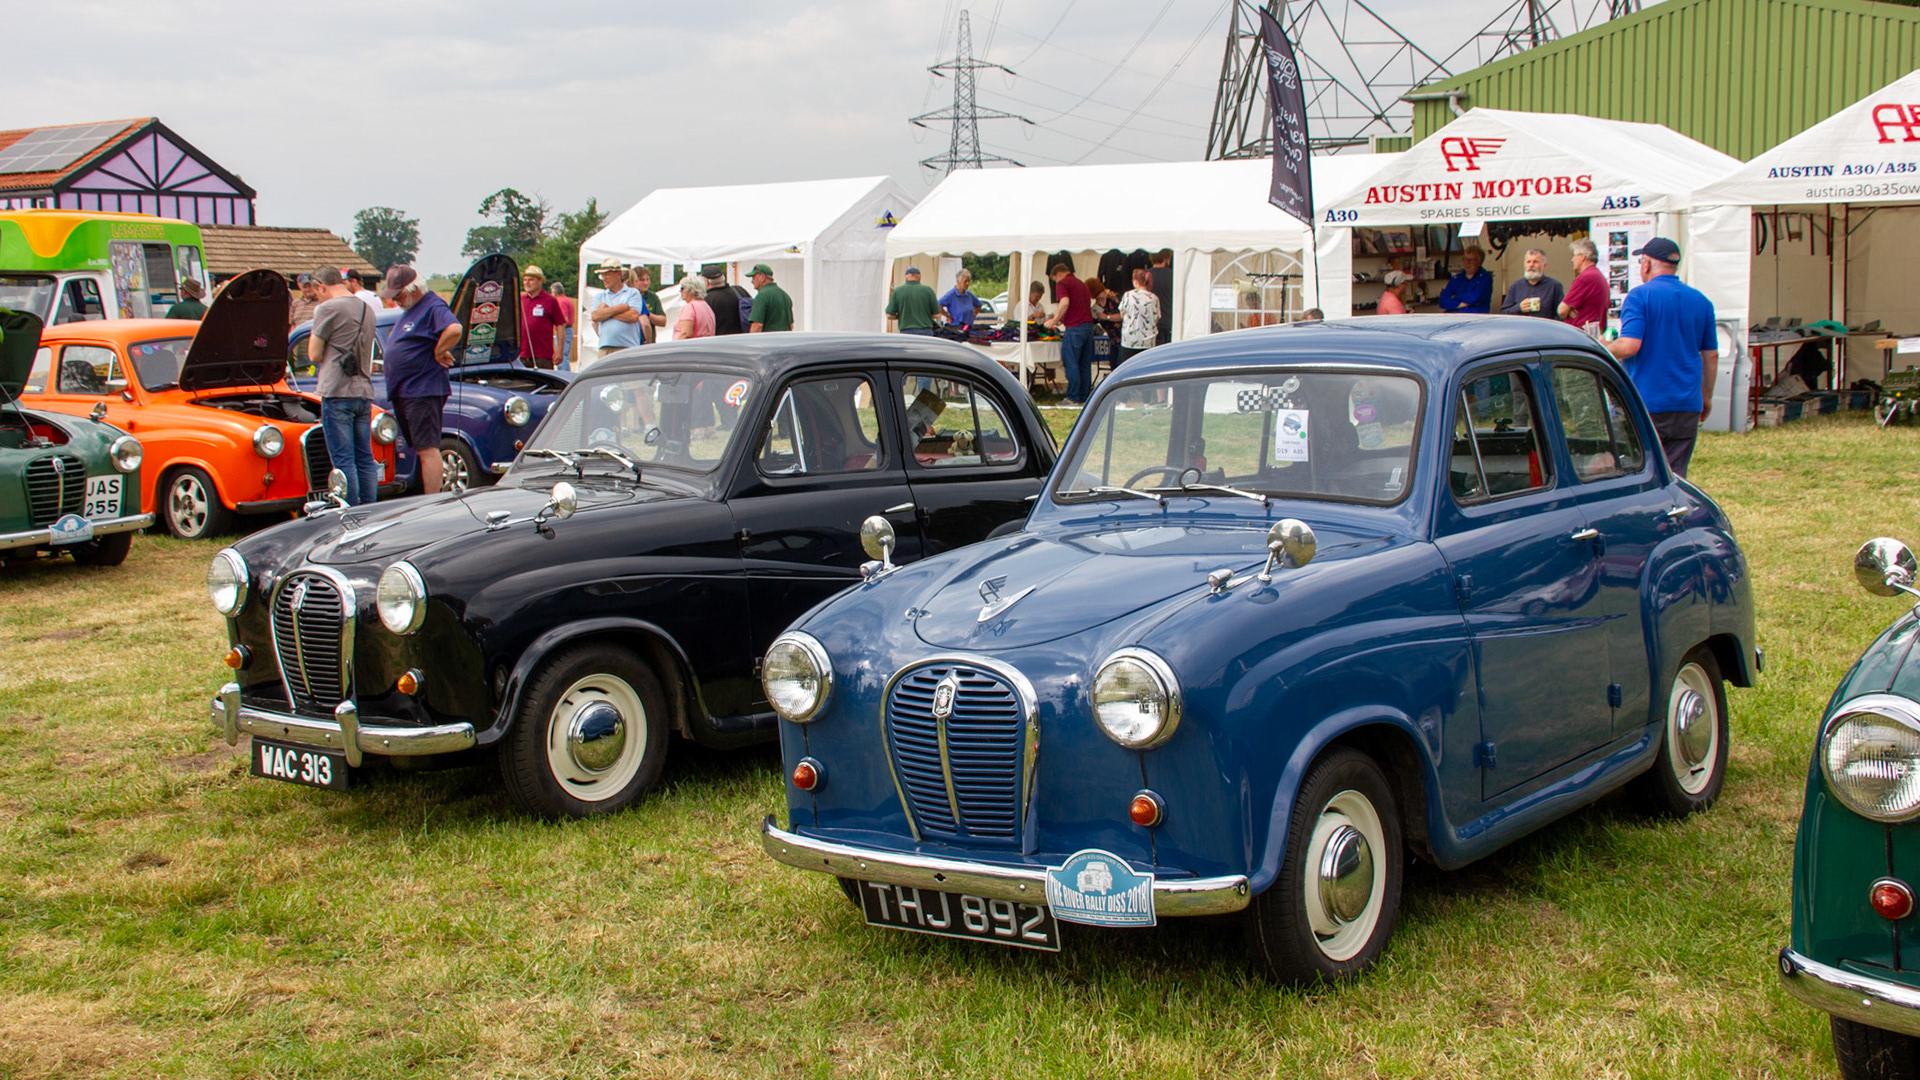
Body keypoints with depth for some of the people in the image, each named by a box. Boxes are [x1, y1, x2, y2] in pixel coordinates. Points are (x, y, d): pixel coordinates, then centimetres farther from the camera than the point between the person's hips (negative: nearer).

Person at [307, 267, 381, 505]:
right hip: (364, 392, 7)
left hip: (337, 393, -7)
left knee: (343, 460, -4)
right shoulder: (367, 309, 14)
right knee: (365, 459, 10)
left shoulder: (327, 309, -8)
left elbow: (314, 355, -4)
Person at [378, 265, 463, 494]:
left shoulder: (434, 307, -13)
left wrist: (438, 352, -19)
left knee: (427, 450, -12)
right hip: (404, 393, 11)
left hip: (423, 391, -11)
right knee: (420, 450, 14)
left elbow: (454, 329, -32)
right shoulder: (411, 310, 18)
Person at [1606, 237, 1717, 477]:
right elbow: (1711, 355, 15)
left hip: (1645, 404, -5)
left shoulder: (1640, 296, -7)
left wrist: (1603, 350, 2)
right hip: (1687, 406, 5)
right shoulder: (1701, 301, 11)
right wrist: (1707, 397, 25)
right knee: (1675, 478, 5)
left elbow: (1629, 346, -18)